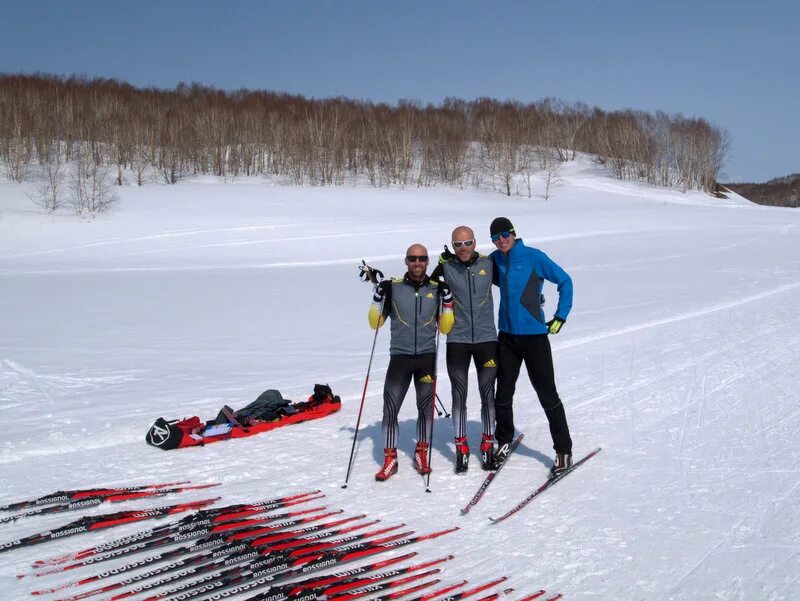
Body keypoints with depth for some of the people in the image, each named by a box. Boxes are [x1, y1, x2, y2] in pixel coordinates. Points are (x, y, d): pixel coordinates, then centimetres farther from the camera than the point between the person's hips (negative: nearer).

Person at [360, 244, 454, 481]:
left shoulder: (437, 288, 5)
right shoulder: (393, 287, 0)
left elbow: (445, 328, 5)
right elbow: (375, 323, 0)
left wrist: (447, 300, -6)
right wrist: (379, 295, -12)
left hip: (427, 356, 1)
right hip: (400, 356, -1)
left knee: (426, 407, 8)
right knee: (390, 407, -5)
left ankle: (421, 453, 25)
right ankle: (390, 459, 6)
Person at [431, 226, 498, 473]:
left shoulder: (488, 263, 0)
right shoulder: (446, 266, -4)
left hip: (486, 339, 1)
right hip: (457, 341, -1)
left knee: (487, 395, 8)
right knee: (459, 396, 5)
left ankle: (488, 446, 23)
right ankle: (461, 449, 17)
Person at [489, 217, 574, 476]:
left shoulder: (534, 257, -9)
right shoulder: (495, 260, 5)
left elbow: (564, 281, -3)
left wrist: (560, 317, -7)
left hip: (534, 335, -5)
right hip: (507, 336, 5)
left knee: (547, 394, -1)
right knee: (503, 393, 12)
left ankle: (563, 450, 9)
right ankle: (504, 442, 31)